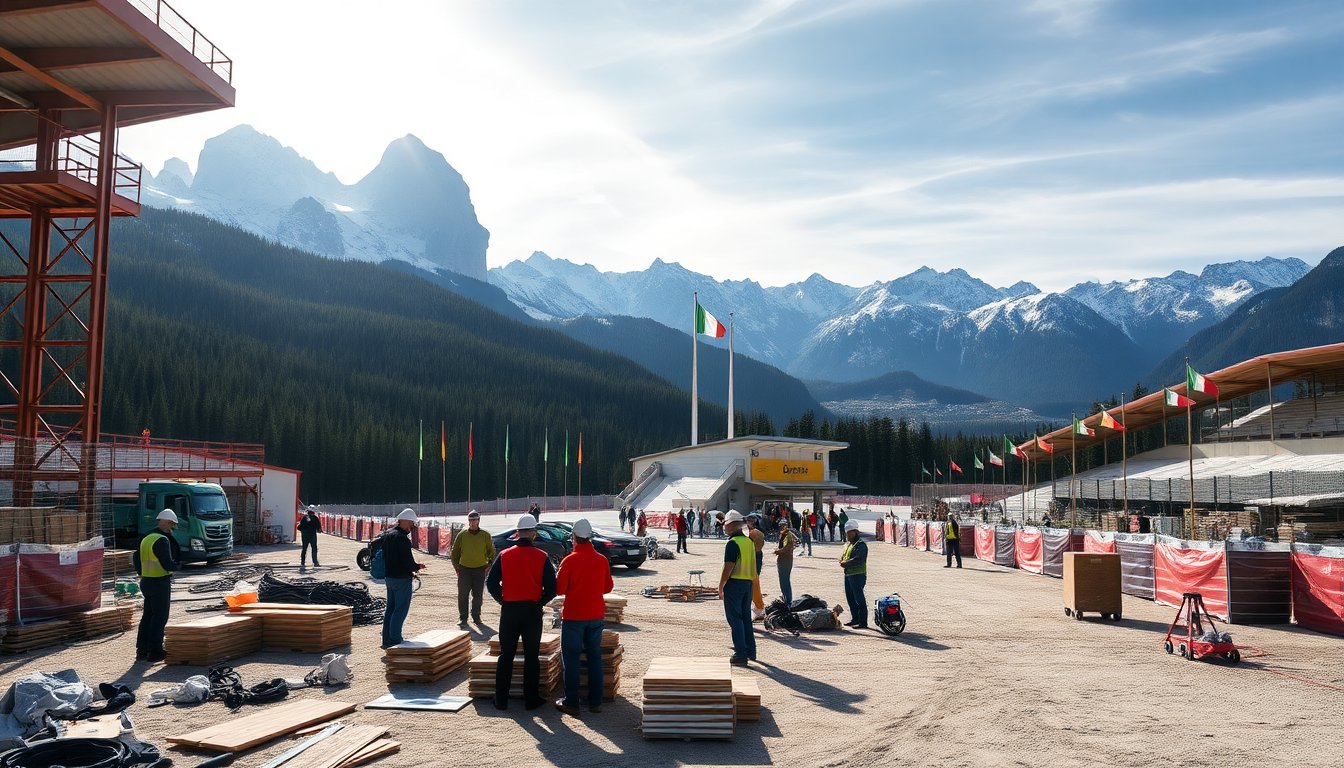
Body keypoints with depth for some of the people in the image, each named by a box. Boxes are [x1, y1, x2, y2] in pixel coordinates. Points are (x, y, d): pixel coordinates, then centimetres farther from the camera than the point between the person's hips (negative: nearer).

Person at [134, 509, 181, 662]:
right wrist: (178, 565, -2)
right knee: (160, 617, -1)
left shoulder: (146, 539, 12)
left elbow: (136, 557, 20)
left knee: (147, 616, 15)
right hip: (160, 582, -9)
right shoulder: (162, 540, -17)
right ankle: (155, 652, 1)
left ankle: (142, 651, 19)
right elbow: (168, 564, -21)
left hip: (146, 581, 9)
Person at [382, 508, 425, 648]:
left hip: (389, 577, 9)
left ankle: (387, 640, 22)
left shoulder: (387, 535, 10)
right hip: (401, 579, -9)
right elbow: (408, 562, -23)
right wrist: (417, 566, -2)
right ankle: (394, 640, -1)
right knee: (401, 610, -2)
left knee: (391, 608, 16)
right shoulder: (402, 538, -21)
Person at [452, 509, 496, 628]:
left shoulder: (486, 535, 1)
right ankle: (462, 617, 6)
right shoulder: (462, 535, 1)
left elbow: (491, 551, 9)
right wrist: (456, 566, 2)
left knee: (477, 595, 7)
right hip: (464, 569, 0)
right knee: (463, 595, -1)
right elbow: (455, 552, 9)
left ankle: (476, 616, 19)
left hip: (480, 569, 0)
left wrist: (489, 564, 0)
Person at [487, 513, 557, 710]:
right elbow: (551, 588, -8)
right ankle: (531, 699, 12)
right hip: (532, 611, -1)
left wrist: (501, 600, 8)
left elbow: (491, 583, -4)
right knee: (532, 656, 9)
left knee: (506, 656, 11)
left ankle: (501, 700, 14)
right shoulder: (542, 557, -6)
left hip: (509, 610, 1)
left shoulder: (504, 556, -2)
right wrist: (540, 602, 6)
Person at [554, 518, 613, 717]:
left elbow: (559, 589, -11)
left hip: (573, 616, -4)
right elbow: (608, 587, 7)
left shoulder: (569, 560, -14)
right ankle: (595, 702, 16)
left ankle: (571, 703, 8)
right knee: (595, 657, 13)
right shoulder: (602, 560, -2)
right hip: (596, 615, 4)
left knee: (571, 658, 6)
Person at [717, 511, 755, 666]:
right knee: (746, 618, 16)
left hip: (734, 583, -8)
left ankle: (741, 655, -3)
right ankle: (750, 651, 22)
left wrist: (720, 588, -10)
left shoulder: (732, 543, -15)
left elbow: (728, 568, -19)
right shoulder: (749, 541, 10)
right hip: (748, 583, 8)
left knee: (735, 619, -3)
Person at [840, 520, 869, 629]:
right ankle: (855, 619, 27)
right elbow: (843, 556, 20)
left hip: (858, 575, -10)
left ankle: (863, 622, -3)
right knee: (850, 598, 15)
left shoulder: (861, 545, -13)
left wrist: (846, 563, -16)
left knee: (859, 599, -7)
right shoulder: (848, 544, 17)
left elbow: (857, 560, -23)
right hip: (848, 574, 10)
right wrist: (842, 561, -3)